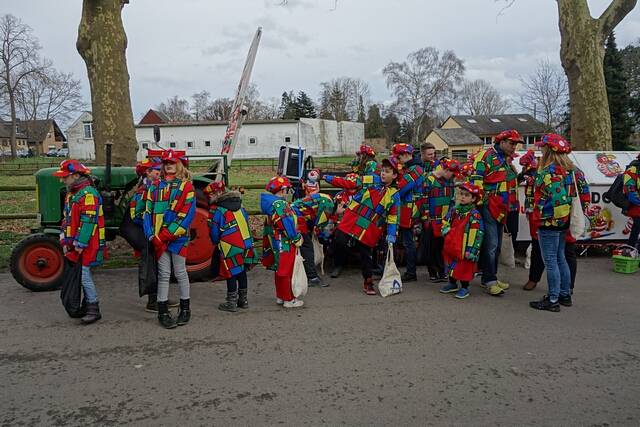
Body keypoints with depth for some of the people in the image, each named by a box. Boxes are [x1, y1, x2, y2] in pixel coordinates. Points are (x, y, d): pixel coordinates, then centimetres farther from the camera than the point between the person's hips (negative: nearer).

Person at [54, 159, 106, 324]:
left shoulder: (88, 194, -17)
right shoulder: (71, 194, 15)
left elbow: (88, 223, -21)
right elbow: (67, 219, 20)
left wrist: (79, 245, -19)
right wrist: (64, 241, 12)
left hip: (87, 245, -10)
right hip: (74, 245, 10)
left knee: (84, 274, -8)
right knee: (82, 274, 14)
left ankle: (93, 309, 2)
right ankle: (89, 304, 25)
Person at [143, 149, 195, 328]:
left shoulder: (186, 186, -1)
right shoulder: (155, 186, 12)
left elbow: (187, 214, -9)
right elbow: (148, 212, 8)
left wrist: (167, 234, -14)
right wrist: (152, 236, -5)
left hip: (177, 237, -3)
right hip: (159, 239, 3)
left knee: (180, 273, 5)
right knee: (163, 274, 6)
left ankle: (185, 309, 17)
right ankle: (163, 312, 12)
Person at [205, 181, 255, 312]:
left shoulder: (216, 210, -8)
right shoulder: (240, 207, 12)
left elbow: (214, 232, -3)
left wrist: (217, 243, 15)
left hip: (230, 247, -6)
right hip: (246, 243, 6)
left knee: (231, 273, 4)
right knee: (242, 272, 16)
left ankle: (231, 302, 10)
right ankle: (243, 300, 25)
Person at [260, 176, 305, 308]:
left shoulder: (271, 203, 11)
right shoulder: (280, 204, -20)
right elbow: (286, 224, -23)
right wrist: (297, 238, -14)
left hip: (275, 243, 10)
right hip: (285, 244, -10)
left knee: (279, 270, 18)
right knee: (286, 271, -1)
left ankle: (280, 296, 30)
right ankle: (288, 299, 8)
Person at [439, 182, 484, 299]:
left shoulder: (474, 215, -13)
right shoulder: (454, 210, 7)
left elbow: (476, 234, -15)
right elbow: (445, 223, 20)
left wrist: (471, 251, -17)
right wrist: (446, 231, 1)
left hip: (464, 249, -6)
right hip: (451, 247, 6)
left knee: (464, 266, 2)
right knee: (452, 264, 18)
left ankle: (464, 288, 17)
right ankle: (452, 284, 35)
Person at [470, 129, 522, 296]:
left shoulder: (507, 160, 21)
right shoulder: (486, 156, -9)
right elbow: (476, 181, -17)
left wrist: (506, 207, 27)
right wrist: (479, 202, -19)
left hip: (500, 209, 10)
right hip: (488, 207, -9)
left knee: (496, 246, 13)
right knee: (491, 245, -10)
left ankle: (489, 277, 22)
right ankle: (490, 281, -5)